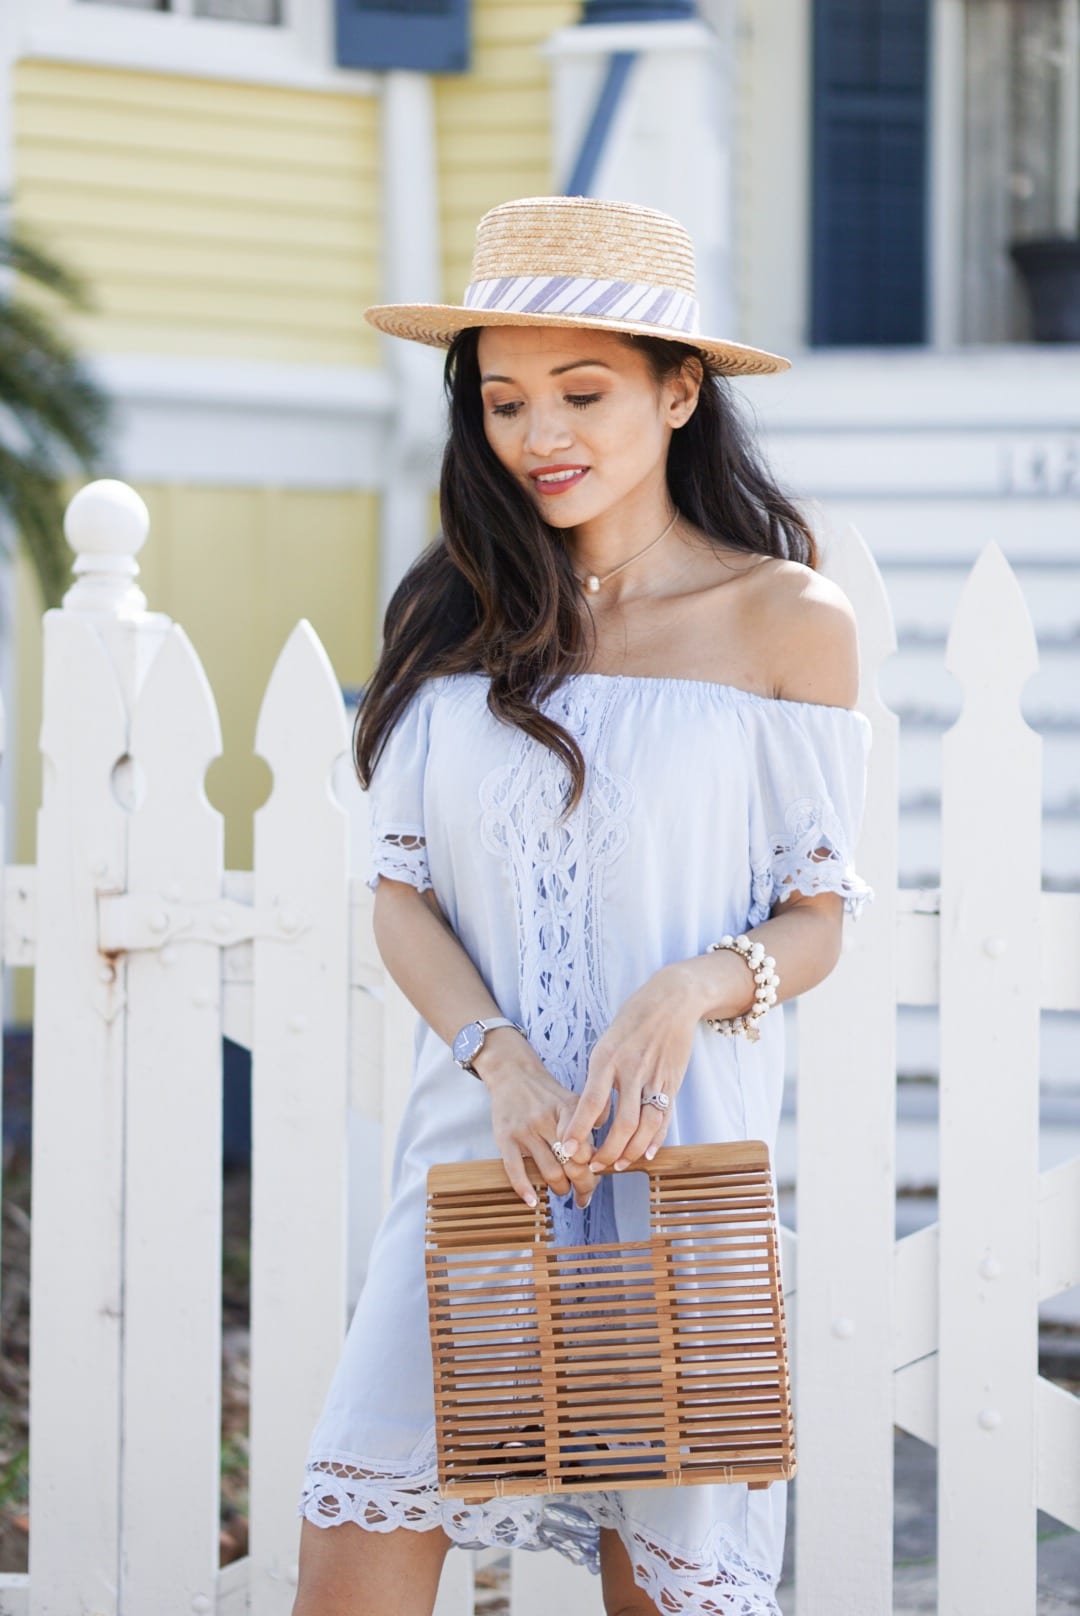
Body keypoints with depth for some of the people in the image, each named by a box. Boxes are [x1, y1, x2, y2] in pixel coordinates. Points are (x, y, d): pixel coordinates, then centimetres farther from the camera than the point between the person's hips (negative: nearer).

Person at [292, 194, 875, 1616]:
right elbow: (401, 891, 6)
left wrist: (691, 987, -19)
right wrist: (501, 1063, -12)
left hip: (680, 1150, -2)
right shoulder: (455, 617, 8)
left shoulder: (787, 621, 0)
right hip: (478, 1138, 2)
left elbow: (818, 920, 2)